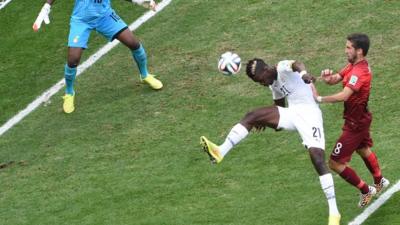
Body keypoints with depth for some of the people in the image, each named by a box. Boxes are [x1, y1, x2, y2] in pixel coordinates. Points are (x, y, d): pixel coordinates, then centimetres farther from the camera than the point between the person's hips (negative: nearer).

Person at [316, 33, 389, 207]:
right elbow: (335, 79, 1)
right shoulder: (353, 65, 0)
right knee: (363, 150, 34)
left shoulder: (359, 72, -31)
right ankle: (379, 182, 57)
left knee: (335, 163, -4)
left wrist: (319, 99, -45)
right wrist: (328, 78, -22)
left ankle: (365, 190, 10)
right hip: (362, 118, 10)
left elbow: (344, 95, -44)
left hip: (355, 124, -10)